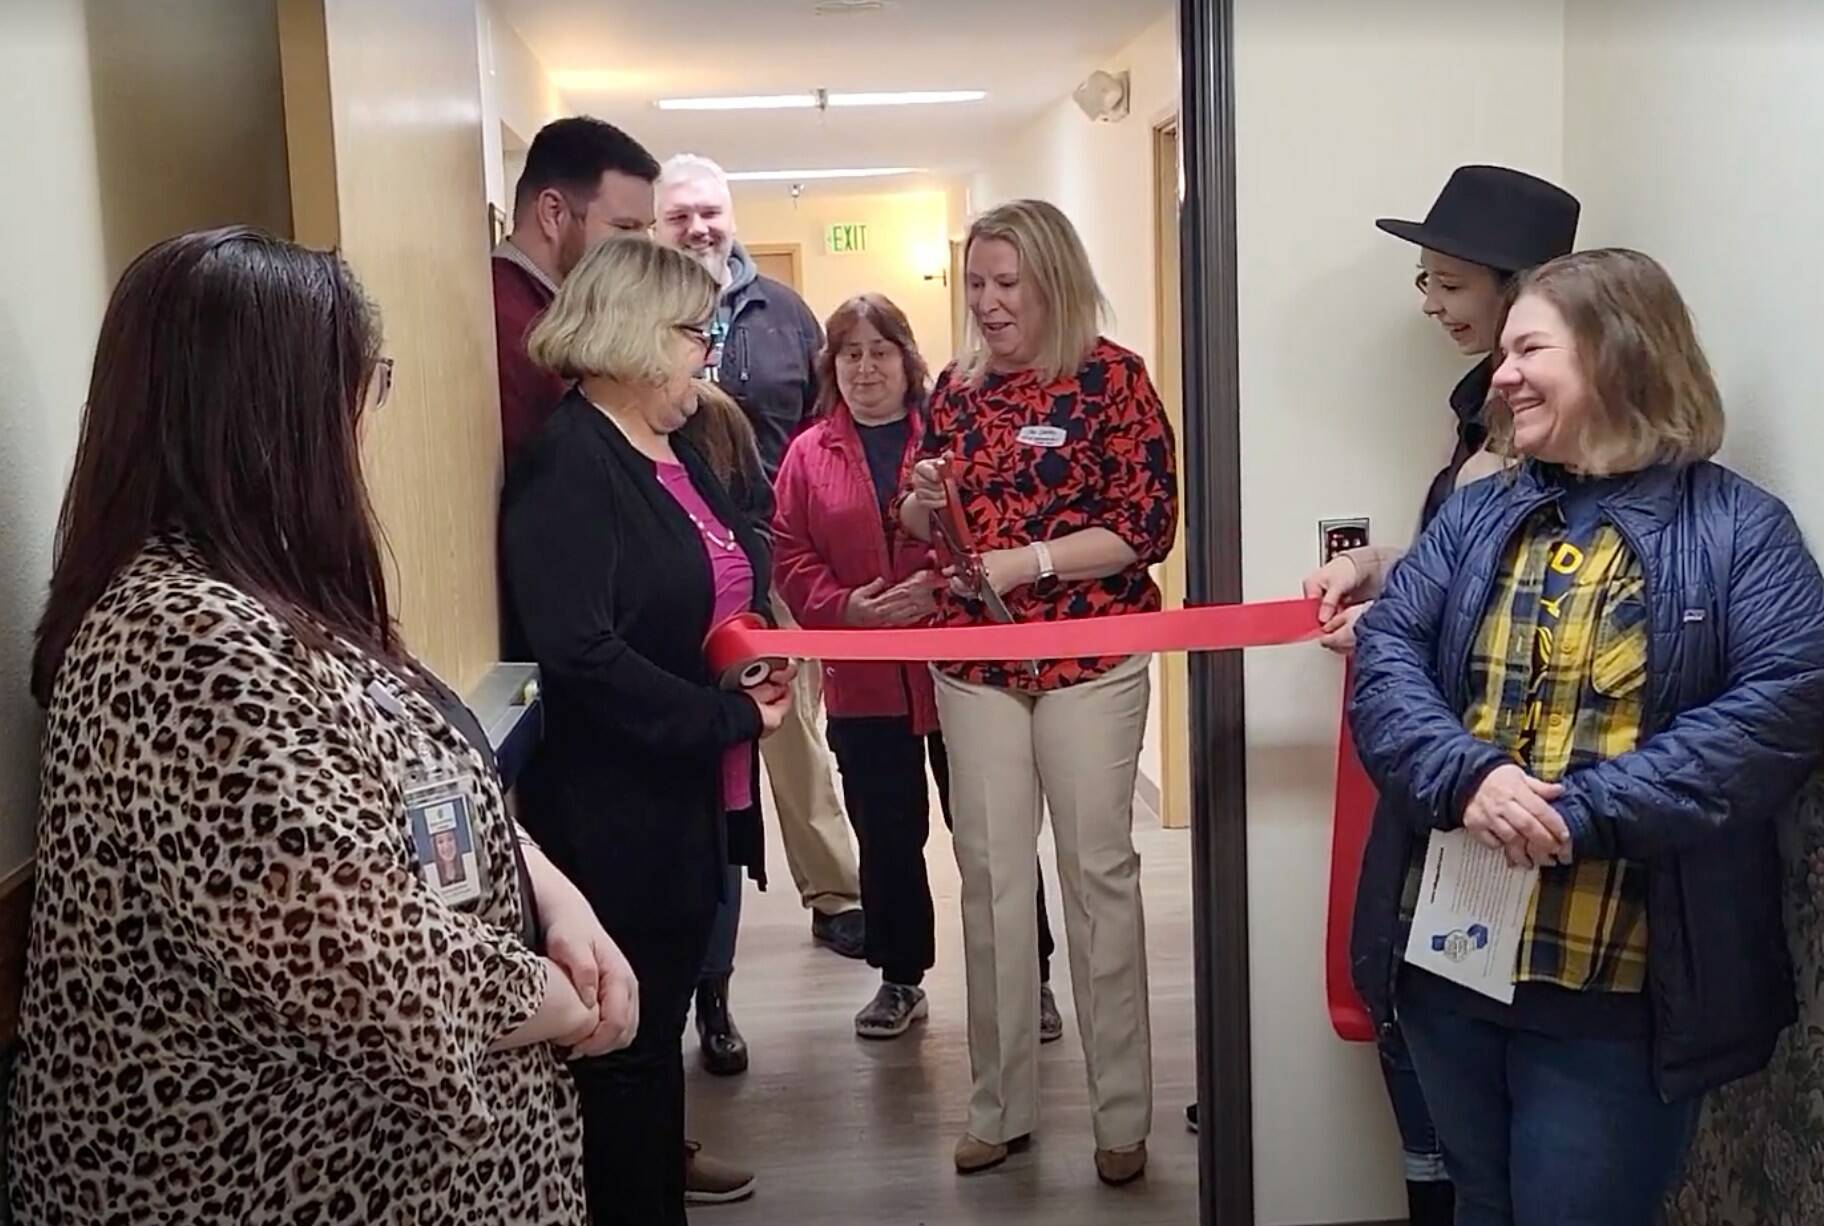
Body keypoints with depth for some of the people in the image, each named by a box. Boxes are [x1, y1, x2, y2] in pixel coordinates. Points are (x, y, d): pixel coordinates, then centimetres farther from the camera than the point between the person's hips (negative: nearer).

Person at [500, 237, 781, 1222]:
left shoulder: (675, 455, 12)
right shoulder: (568, 463, -17)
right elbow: (579, 652, -27)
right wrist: (733, 717, -19)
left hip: (693, 795, 9)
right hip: (617, 808, -9)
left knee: (665, 1010, 22)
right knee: (627, 1031, 4)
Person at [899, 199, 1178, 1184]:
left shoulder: (1111, 379, -5)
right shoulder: (957, 389, 9)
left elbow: (1148, 526, -11)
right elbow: (917, 530, 16)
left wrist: (1030, 560, -21)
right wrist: (923, 501, -7)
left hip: (1089, 657, -4)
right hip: (973, 661, 4)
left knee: (1098, 870, 4)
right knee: (989, 872, 8)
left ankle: (1121, 1113, 17)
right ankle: (999, 1103, 21)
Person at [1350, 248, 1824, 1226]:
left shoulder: (1739, 529, -4)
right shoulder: (1477, 515, 9)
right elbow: (1387, 652, -2)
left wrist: (1589, 811, -24)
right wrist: (1464, 774, -21)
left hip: (1618, 990, -4)